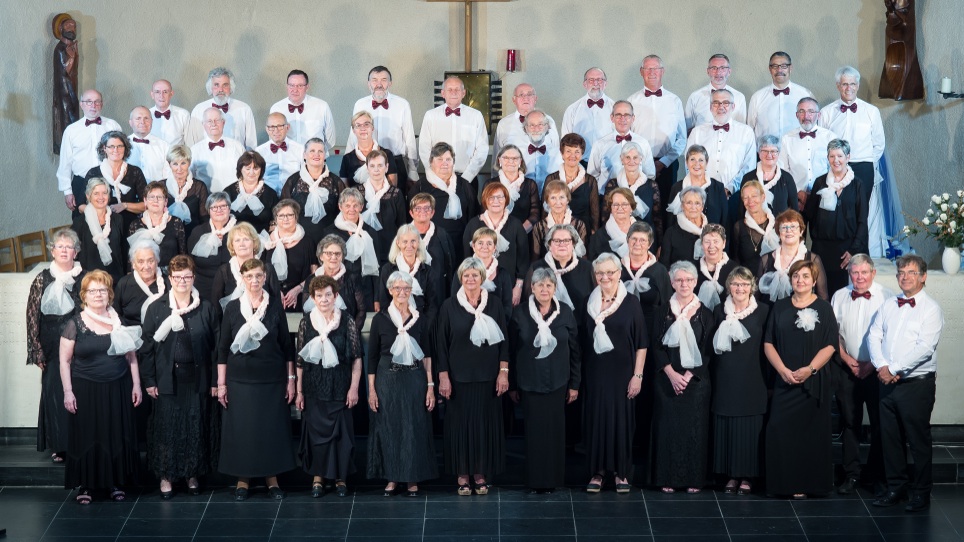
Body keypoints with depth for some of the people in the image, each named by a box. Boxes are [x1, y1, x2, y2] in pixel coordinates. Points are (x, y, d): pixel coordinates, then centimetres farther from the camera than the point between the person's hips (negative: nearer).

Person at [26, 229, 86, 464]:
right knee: (53, 391, -2)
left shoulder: (84, 279, 3)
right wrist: (37, 351, 0)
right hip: (52, 346, 1)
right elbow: (32, 315, 4)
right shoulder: (42, 280, 5)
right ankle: (59, 446, 7)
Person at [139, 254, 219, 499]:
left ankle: (192, 474, 20)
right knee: (166, 427, 2)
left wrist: (215, 381, 0)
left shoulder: (206, 309, 3)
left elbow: (215, 347, 3)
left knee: (196, 427, 6)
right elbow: (147, 345, 2)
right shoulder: (157, 308, 1)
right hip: (167, 379, -1)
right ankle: (166, 475, 14)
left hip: (198, 379, 1)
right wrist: (148, 380, -3)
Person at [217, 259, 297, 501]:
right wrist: (221, 384, -1)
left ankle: (272, 477, 16)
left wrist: (291, 379, 2)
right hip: (240, 379, 0)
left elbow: (286, 345, 4)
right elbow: (222, 347, 2)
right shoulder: (233, 308, -1)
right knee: (241, 429, 2)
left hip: (272, 380, 0)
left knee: (272, 428, 4)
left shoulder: (275, 307, 0)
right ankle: (243, 478, 15)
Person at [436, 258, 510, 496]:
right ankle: (463, 475, 11)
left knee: (485, 422, 5)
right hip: (459, 376, -1)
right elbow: (441, 343, -1)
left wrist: (503, 372, -2)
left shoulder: (494, 306, 2)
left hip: (488, 377, 1)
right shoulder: (449, 306, -2)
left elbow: (503, 341, 4)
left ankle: (481, 473, 16)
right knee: (461, 422, 2)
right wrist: (443, 376, -5)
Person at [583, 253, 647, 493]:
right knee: (596, 418, 4)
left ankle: (621, 472, 12)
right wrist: (580, 375, 4)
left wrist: (637, 375, -9)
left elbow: (642, 343, -3)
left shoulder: (630, 304, -4)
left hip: (621, 373, -2)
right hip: (595, 373, 3)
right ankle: (598, 471, 13)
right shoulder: (589, 304, 6)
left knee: (621, 419, 2)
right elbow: (583, 342, 9)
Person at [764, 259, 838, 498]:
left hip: (814, 382, -2)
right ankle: (783, 482, 2)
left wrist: (810, 369, -15)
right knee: (780, 432, -5)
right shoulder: (780, 308, 10)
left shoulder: (823, 308, 3)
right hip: (784, 381, 2)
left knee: (810, 433, -2)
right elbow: (768, 343, 6)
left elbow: (830, 345, -3)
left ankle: (805, 484, 5)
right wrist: (783, 370, -8)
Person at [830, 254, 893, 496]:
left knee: (880, 423, 0)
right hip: (846, 368, 3)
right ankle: (851, 474, 13)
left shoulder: (886, 296, -5)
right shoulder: (839, 297, 7)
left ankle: (876, 476, 11)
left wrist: (873, 363, -10)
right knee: (849, 422, 6)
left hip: (877, 368, -3)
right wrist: (847, 359, -3)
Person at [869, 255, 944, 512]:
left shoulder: (931, 309, -7)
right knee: (890, 438, 11)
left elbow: (924, 347, -17)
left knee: (918, 440, 1)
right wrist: (881, 366, -11)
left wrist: (894, 369, -17)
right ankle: (895, 487, 23)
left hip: (916, 384, -6)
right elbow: (874, 336, 6)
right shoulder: (888, 306, 12)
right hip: (888, 382, 6)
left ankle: (921, 492, 11)